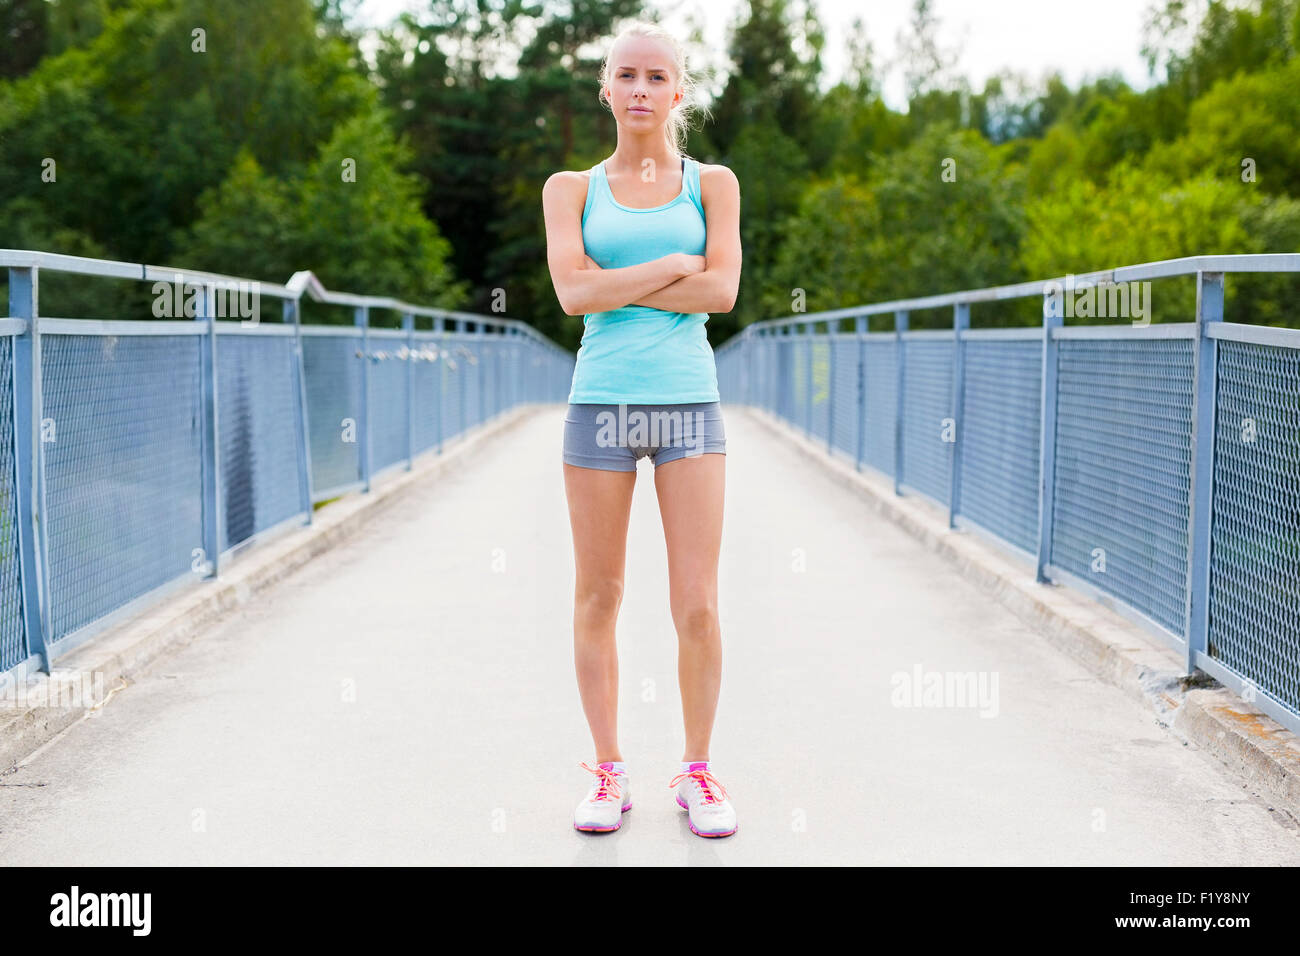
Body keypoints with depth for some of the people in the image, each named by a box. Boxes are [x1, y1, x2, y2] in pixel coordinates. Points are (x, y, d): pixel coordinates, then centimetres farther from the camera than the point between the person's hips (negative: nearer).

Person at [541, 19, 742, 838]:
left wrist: (618, 285, -8)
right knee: (599, 599, 4)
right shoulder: (572, 188, 8)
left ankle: (698, 771, 14)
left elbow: (722, 291, -6)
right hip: (601, 402, 1)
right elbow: (573, 292, -7)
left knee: (698, 605, -2)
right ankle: (609, 772, 16)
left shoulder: (712, 183, 8)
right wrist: (680, 263, -7)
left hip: (689, 403, 0)